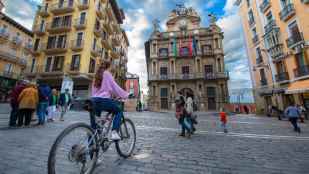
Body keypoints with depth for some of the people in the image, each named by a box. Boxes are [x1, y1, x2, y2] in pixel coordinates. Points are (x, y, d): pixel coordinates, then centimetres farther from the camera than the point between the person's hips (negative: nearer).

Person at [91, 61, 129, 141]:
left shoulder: (97, 75, 21)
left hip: (94, 100, 8)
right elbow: (115, 87, -4)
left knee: (95, 122, 15)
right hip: (103, 100, -8)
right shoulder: (107, 74, 0)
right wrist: (125, 95, 6)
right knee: (119, 111, 7)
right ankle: (114, 132, -7)